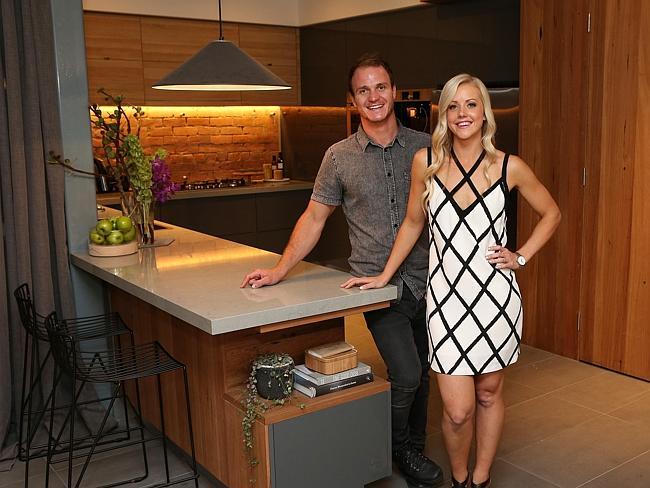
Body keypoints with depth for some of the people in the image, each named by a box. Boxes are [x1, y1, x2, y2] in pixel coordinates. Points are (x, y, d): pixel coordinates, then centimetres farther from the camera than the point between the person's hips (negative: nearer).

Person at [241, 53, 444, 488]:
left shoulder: (425, 146, 2)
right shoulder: (339, 157, 0)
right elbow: (315, 217, 5)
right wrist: (280, 271, 0)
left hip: (426, 280, 2)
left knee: (421, 373, 13)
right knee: (406, 374, -11)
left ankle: (414, 451, 36)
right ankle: (397, 449, 19)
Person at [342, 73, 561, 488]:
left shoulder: (509, 167, -3)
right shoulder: (426, 162, -2)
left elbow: (551, 213, 12)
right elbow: (413, 223, 9)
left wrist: (521, 256, 2)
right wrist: (384, 276, 12)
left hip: (496, 295, 1)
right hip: (447, 297, 0)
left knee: (489, 392, 14)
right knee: (458, 411, -3)